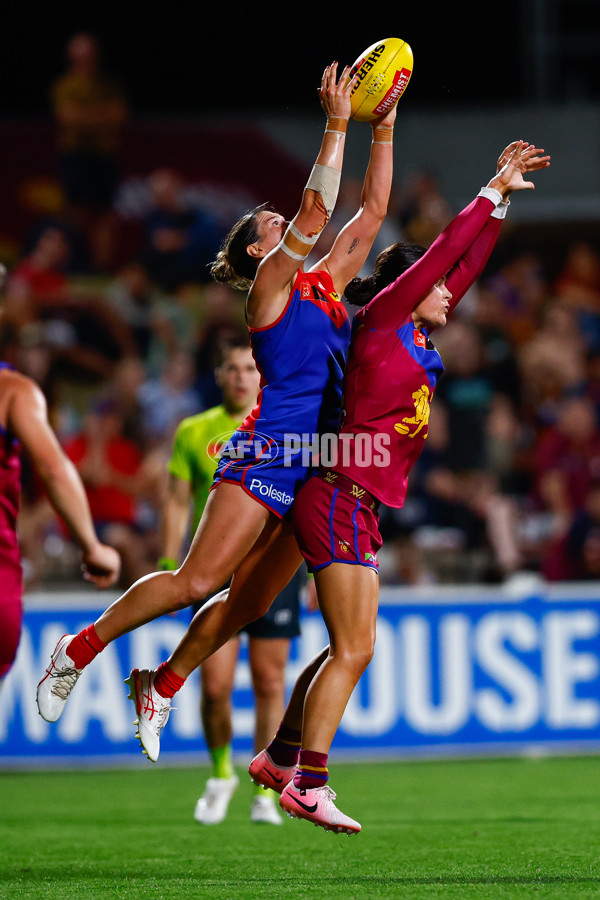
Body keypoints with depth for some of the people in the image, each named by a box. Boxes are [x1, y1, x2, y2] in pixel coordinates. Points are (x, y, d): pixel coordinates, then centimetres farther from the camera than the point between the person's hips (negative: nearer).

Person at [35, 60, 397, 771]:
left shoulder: (325, 283, 17)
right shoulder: (270, 285, -3)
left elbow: (372, 211, 17)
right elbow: (315, 213, -16)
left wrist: (383, 132, 9)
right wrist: (336, 126, -17)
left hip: (317, 471, 7)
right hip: (265, 456, -7)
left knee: (248, 601, 6)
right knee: (196, 582, -13)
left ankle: (161, 686, 22)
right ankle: (79, 650, 2)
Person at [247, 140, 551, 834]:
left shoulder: (413, 337, 17)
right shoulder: (378, 320, -5)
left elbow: (465, 265, 23)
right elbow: (444, 254, -9)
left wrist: (500, 202, 21)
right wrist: (494, 191, -2)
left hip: (358, 509, 9)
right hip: (342, 500, -9)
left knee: (348, 648, 11)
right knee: (353, 648, -11)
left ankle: (279, 758, 21)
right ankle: (307, 785, -12)